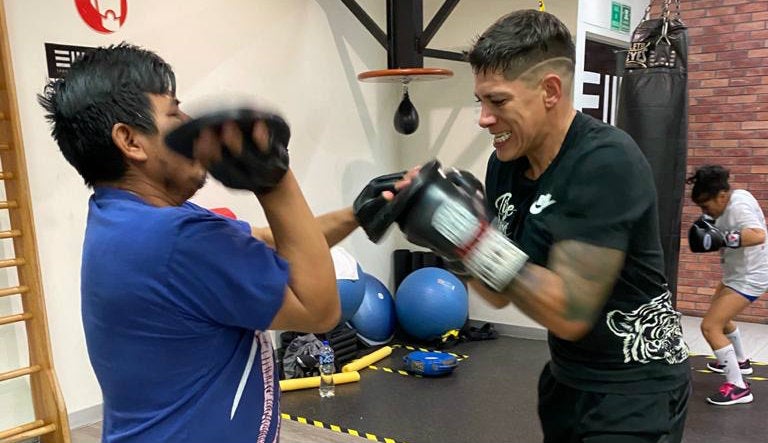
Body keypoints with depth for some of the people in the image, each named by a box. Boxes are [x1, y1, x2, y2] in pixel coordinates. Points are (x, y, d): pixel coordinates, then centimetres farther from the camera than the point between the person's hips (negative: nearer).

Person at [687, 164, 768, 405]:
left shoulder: (739, 206, -28)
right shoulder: (733, 198, 0)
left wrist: (721, 239, -46)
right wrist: (709, 223, -9)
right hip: (737, 273, 11)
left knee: (710, 326, -17)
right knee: (719, 316, 30)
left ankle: (738, 387, -10)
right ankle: (740, 361, 49)